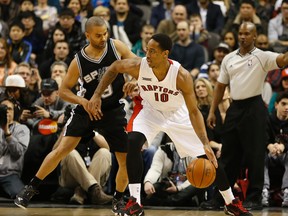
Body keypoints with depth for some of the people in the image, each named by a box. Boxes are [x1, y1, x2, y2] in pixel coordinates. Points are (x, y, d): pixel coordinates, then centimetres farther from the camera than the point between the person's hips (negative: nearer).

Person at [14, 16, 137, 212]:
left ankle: (118, 201, 19)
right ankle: (31, 188, 4)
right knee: (62, 149, -11)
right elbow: (64, 90, -4)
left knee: (127, 159, -3)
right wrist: (82, 101, -21)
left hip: (113, 110, 1)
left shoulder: (116, 46, -12)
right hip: (87, 108, -1)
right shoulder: (79, 61, -14)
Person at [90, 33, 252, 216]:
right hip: (151, 112, 1)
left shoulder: (182, 76, -33)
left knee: (209, 158, -1)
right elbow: (114, 67, -5)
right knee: (133, 143, -29)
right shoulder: (138, 66, -28)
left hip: (178, 115, -1)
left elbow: (193, 112, -28)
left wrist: (206, 144, -38)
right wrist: (97, 95, -10)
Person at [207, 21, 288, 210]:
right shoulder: (229, 59, 11)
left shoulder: (262, 57, -5)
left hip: (254, 108, -5)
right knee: (228, 154, 9)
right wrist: (212, 111, 10)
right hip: (235, 108, 5)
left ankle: (254, 198, 4)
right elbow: (220, 86, 15)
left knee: (255, 155, -2)